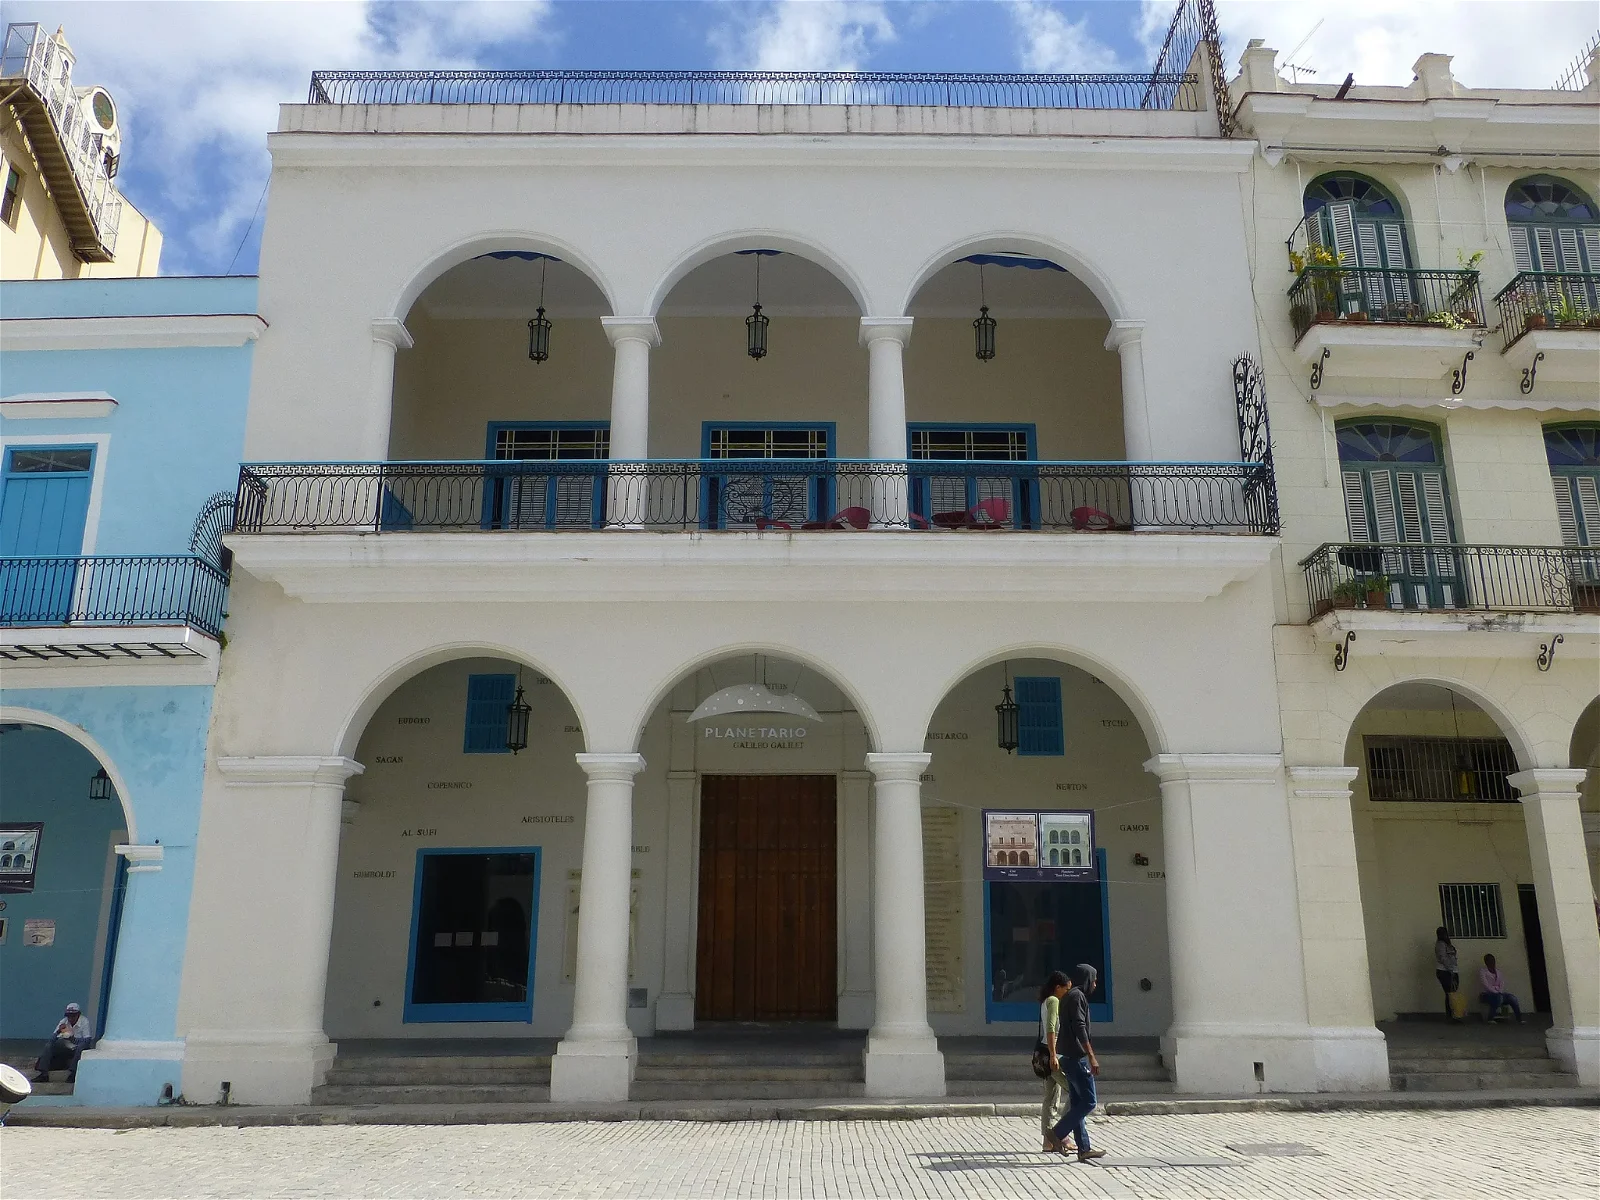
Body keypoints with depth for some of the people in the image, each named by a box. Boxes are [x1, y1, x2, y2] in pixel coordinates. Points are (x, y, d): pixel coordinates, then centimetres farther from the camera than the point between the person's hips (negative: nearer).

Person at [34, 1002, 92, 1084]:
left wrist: (73, 1039, -32)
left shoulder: (84, 1022, -13)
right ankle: (44, 1074, -19)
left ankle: (73, 1073, -35)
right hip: (65, 1048, 5)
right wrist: (58, 1031, -25)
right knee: (48, 1045, -15)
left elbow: (87, 1040, -20)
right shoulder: (63, 1022, -1)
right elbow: (52, 1039, -5)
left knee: (82, 1046, -37)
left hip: (78, 1050, -5)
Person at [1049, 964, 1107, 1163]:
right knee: (1089, 1101, -7)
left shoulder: (1069, 996, 19)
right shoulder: (1077, 996, -11)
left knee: (1078, 1103, 9)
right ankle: (1057, 1133, -6)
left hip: (1071, 1057, 10)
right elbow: (1080, 1028, -20)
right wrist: (1091, 1057, -21)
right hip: (1078, 1058, -10)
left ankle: (1084, 1149, 11)